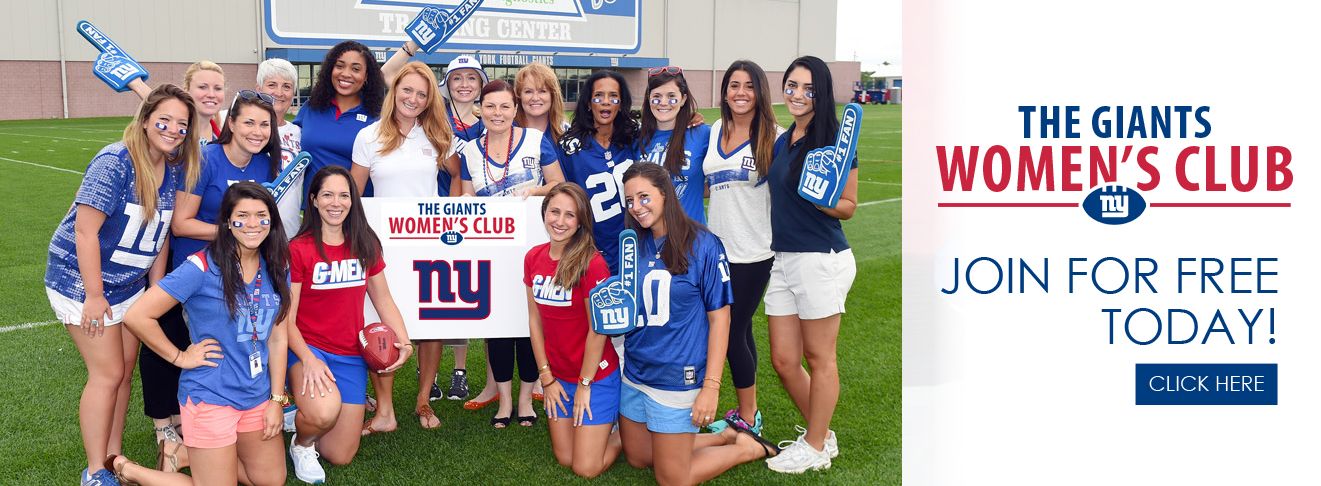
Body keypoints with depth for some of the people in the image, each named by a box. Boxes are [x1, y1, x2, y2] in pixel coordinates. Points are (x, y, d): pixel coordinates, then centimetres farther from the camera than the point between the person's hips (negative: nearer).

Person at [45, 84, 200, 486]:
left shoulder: (175, 169, -2)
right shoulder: (115, 162, -23)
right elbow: (86, 230, -24)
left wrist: (156, 289, 7)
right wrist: (95, 295, -21)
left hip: (128, 283, 7)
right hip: (82, 279, -7)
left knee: (124, 370, 11)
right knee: (108, 374, -5)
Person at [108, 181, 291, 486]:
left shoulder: (277, 268, 1)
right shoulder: (202, 267, -17)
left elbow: (277, 338, 4)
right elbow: (137, 317, -16)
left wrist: (277, 399, 1)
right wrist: (180, 357, -10)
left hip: (258, 395, 6)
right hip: (211, 396, -6)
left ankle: (188, 453, 32)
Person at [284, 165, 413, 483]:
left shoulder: (365, 246, 4)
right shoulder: (298, 250, -10)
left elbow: (383, 299, 10)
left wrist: (404, 342, -5)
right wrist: (308, 359, -24)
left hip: (351, 355, 4)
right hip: (308, 348, -4)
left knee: (341, 457, 2)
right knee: (324, 412, -36)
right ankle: (301, 445, 0)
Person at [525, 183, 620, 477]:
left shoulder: (591, 263, -20)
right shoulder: (533, 258, -2)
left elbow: (598, 330, -16)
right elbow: (535, 319, 3)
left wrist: (584, 385, -11)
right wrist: (546, 377, 1)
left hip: (595, 375, -5)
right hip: (558, 376, 6)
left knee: (586, 468, -3)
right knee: (565, 459, 11)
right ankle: (602, 424, 36)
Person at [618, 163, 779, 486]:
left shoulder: (703, 245, -13)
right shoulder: (634, 245, 3)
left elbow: (719, 317, -12)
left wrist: (711, 386, -16)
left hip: (677, 376, -7)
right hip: (635, 372, 7)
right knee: (638, 458, 19)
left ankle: (749, 448, 22)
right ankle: (725, 436, 31)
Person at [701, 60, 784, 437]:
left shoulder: (773, 137, -7)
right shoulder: (714, 132, 9)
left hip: (752, 252, -5)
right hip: (718, 247, 5)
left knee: (732, 332, -1)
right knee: (739, 331, 13)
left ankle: (746, 419, 15)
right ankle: (748, 411, 26)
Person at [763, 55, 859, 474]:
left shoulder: (834, 140, -8)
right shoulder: (781, 142, 12)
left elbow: (848, 207, -4)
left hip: (822, 259, -7)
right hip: (783, 259, 8)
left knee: (818, 358, 4)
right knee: (783, 360, 10)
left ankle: (815, 447, 19)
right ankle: (823, 434, 28)